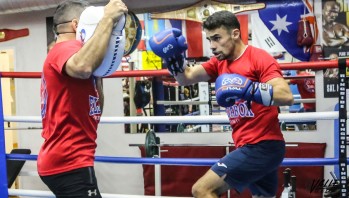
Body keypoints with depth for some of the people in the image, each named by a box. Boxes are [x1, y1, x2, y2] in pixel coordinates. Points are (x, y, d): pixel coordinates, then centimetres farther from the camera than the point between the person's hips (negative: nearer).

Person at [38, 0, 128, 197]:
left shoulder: (62, 52, 20)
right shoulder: (66, 47, -11)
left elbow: (94, 108, 20)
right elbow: (82, 67, -39)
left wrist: (98, 69, 12)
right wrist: (108, 19, -29)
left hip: (64, 159, 11)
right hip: (68, 162, -11)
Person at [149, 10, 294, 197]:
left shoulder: (259, 58, -12)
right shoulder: (219, 63, 11)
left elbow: (287, 96, -24)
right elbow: (186, 78, 2)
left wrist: (248, 89, -35)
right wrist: (172, 58, -15)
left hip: (262, 146, -9)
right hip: (252, 147, 9)